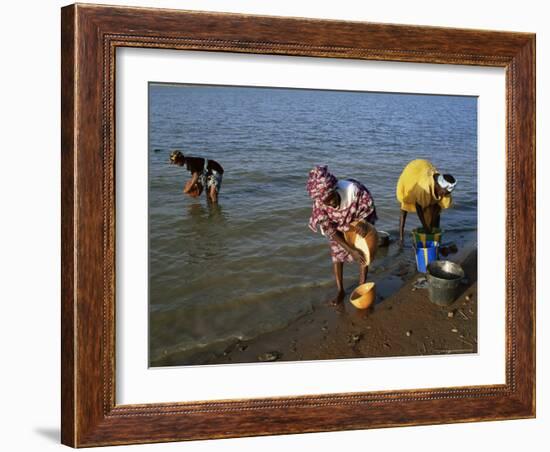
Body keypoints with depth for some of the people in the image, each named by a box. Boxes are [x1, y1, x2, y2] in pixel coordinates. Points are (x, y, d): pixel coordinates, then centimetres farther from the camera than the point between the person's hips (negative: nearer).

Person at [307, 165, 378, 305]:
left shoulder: (353, 190, -42)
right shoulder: (319, 205, -35)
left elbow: (368, 209, -20)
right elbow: (330, 230, -26)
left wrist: (363, 223, -39)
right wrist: (351, 249, -31)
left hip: (358, 222, -1)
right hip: (338, 227, 1)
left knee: (363, 254, -1)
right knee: (337, 254, 2)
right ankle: (340, 290, 18)